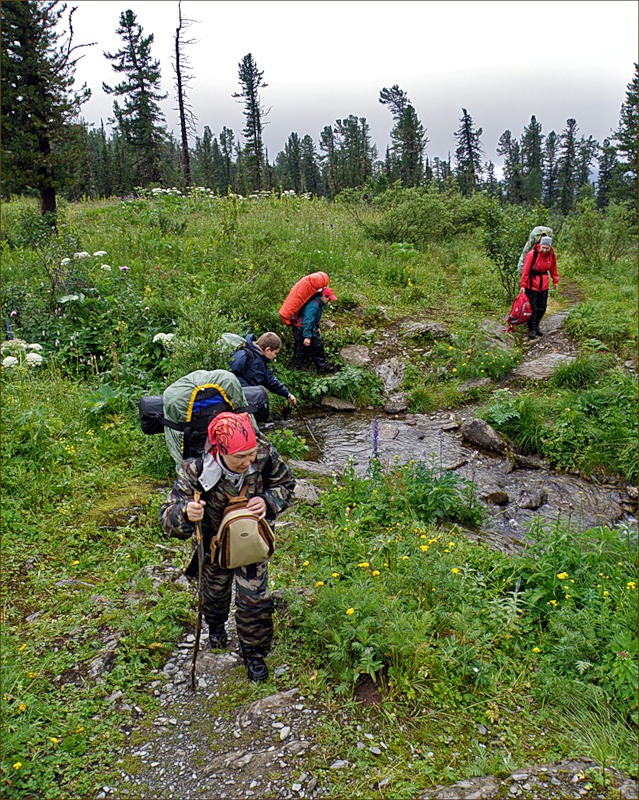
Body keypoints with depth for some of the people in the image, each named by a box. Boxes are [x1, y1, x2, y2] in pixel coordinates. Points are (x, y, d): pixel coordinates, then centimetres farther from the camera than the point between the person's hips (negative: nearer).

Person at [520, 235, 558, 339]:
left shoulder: (552, 255, -3)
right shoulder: (532, 254, -18)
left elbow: (553, 268, 13)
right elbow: (526, 270, -14)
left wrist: (555, 281, 16)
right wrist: (523, 284, -13)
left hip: (544, 285, 5)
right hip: (532, 284, -5)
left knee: (542, 308, 9)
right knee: (533, 307, -4)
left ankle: (536, 326, 23)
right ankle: (532, 329, 3)